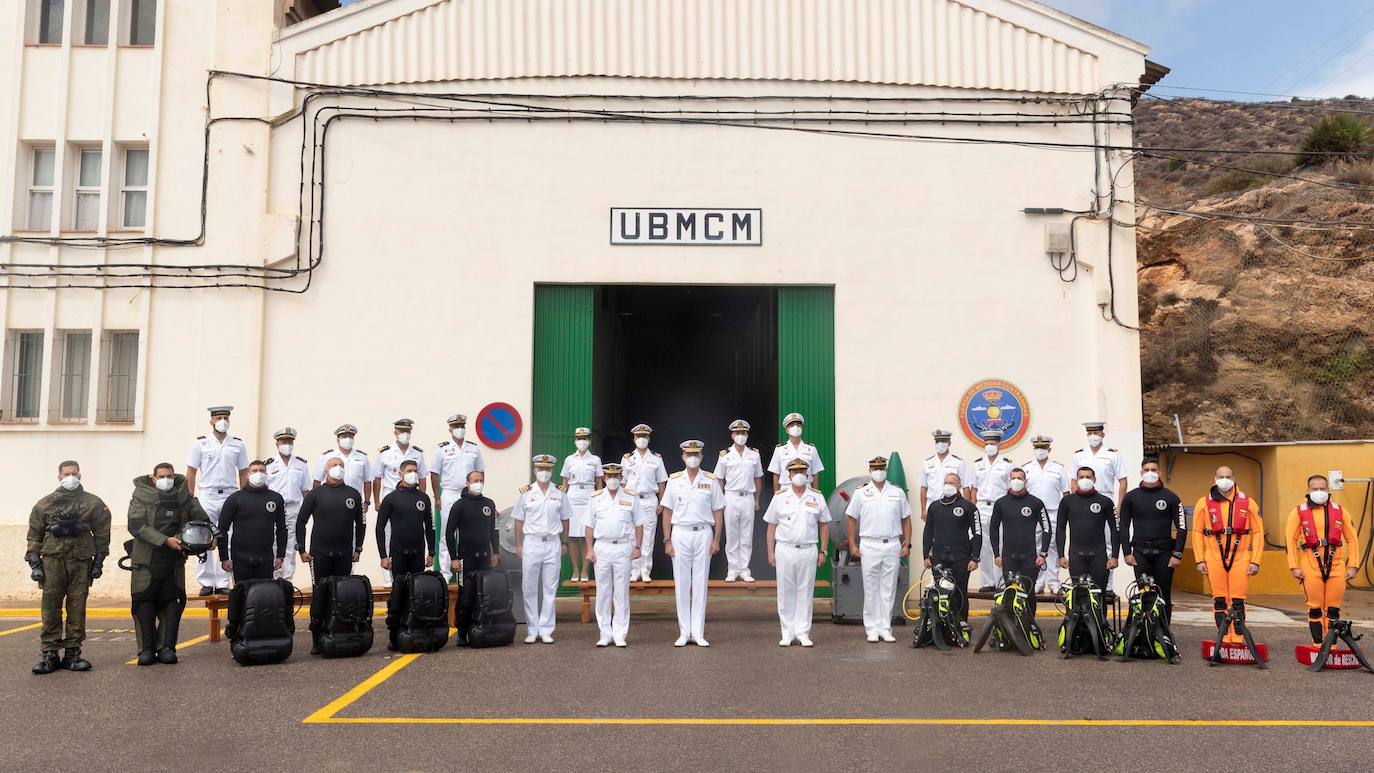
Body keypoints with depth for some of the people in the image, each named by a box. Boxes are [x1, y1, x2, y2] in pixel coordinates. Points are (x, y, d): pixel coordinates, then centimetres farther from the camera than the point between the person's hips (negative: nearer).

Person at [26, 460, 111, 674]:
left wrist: (99, 561, 3)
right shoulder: (45, 504, 9)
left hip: (81, 562, 0)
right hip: (52, 560, 0)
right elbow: (34, 535, 10)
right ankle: (49, 654, 6)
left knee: (77, 609, 3)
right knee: (50, 608, -1)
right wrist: (34, 562, 2)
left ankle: (72, 653, 11)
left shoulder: (93, 503, 7)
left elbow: (102, 533, 8)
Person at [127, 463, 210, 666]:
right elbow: (136, 525, -13)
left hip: (175, 560, 3)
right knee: (144, 603, -1)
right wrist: (165, 540, -20)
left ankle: (166, 647, 5)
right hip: (146, 560, -3)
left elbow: (201, 518, 11)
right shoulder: (142, 496, -2)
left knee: (173, 603, 0)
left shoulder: (184, 497, 8)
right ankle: (146, 649, 6)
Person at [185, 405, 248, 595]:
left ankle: (223, 583, 7)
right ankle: (206, 583, 6)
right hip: (207, 496, -1)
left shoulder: (238, 445, 10)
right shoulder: (200, 443, 5)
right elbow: (191, 472, 5)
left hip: (230, 496, 1)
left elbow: (243, 473, 12)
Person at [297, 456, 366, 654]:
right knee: (319, 596, -1)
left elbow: (360, 523, 16)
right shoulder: (316, 494, 2)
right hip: (320, 554, -2)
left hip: (344, 555, 3)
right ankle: (316, 640, 6)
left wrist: (358, 549, 12)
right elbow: (301, 522, 3)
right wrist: (302, 549, -1)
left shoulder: (353, 494, 9)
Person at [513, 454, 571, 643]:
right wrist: (518, 545, -1)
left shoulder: (560, 493, 7)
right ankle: (532, 630, 9)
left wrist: (564, 543, 7)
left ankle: (546, 630, 8)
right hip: (531, 542, -1)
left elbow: (565, 519, 11)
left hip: (553, 543, 1)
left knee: (550, 589, 2)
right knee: (530, 589, 1)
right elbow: (519, 520, 4)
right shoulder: (526, 493, 3)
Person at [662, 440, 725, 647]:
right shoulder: (674, 480, 4)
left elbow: (718, 511, 5)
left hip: (703, 533, 0)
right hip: (680, 534, 0)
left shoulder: (711, 480, 4)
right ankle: (683, 632, 10)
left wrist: (716, 540, -1)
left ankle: (698, 632, 8)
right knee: (681, 584, 3)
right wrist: (667, 540, -1)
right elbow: (667, 511, 5)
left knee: (700, 584, 3)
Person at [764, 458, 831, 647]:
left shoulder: (817, 497, 5)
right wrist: (770, 552, 1)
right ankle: (787, 633, 12)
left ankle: (803, 633, 12)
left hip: (808, 550, 0)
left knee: (805, 592, 4)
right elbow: (771, 526, 6)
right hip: (784, 550, 0)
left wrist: (823, 551, 4)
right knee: (785, 592, 4)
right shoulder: (780, 497, 3)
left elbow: (824, 525, 9)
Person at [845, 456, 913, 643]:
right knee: (870, 589, 2)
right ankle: (872, 628, 9)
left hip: (892, 545, 1)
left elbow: (906, 520, 11)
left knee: (889, 590, 5)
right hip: (869, 545, -1)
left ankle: (885, 628, 12)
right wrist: (852, 545, -2)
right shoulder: (861, 493, 4)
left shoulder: (898, 493, 9)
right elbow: (851, 519, 5)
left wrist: (907, 544, 3)